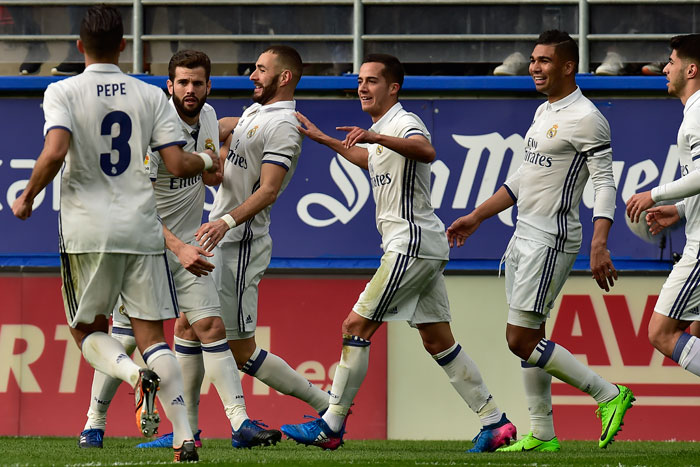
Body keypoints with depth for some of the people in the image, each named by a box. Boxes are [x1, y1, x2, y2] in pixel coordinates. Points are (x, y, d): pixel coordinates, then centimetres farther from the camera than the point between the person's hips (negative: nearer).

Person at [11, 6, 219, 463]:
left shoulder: (63, 92, -3)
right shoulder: (151, 95, 5)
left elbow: (55, 152, -18)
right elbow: (177, 164, 0)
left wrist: (28, 197, -2)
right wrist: (208, 161, 21)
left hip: (87, 231, -2)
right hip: (141, 227, 2)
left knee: (89, 330, 12)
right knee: (152, 334, 4)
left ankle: (136, 374, -20)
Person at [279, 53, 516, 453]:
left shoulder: (404, 123, -12)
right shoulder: (380, 130, 18)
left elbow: (426, 151, -36)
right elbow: (368, 159, 42)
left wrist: (376, 137, -49)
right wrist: (323, 139, 44)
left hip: (412, 243, -10)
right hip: (424, 245, 10)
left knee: (356, 326, -8)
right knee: (438, 341, 10)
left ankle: (331, 426, -5)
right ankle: (495, 422, 9)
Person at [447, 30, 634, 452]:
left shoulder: (585, 118, -14)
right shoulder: (545, 112, 15)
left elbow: (605, 184, -19)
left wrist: (599, 246, -29)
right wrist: (477, 217, 25)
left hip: (552, 240, -9)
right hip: (525, 236, 9)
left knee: (521, 340, -10)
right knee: (529, 340, 8)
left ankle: (609, 395, -4)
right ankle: (542, 435, 12)